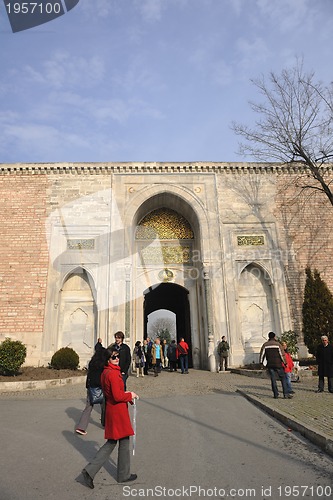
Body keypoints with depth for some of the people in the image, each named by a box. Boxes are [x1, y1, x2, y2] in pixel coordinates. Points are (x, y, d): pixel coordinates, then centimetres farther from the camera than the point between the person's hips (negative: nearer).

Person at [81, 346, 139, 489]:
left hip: (110, 410, 9)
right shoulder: (114, 373, -23)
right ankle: (124, 475, 28)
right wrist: (130, 395, -11)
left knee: (111, 443, 19)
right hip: (118, 411, -9)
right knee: (124, 442, 10)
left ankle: (90, 471, 15)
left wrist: (125, 393, 12)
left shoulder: (105, 372, 7)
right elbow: (117, 396, -26)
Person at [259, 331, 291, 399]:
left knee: (273, 379, 7)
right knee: (283, 378, 6)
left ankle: (276, 394, 8)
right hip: (278, 364, -2)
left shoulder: (265, 345, 2)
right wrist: (285, 362, 4)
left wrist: (261, 362, 10)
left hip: (270, 365, 2)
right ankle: (286, 394, 2)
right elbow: (282, 354, -5)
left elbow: (262, 354, 1)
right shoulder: (278, 344, -4)